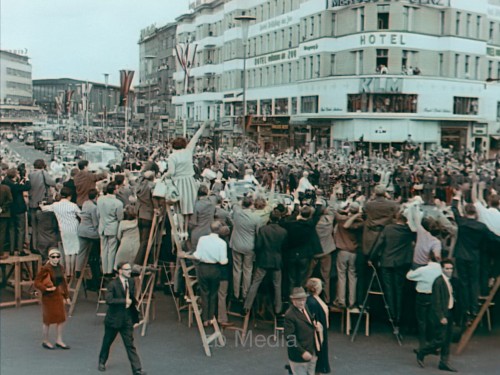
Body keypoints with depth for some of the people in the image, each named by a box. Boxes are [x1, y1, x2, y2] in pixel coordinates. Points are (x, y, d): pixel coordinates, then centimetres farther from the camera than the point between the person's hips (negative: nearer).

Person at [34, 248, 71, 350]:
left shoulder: (60, 268, 4)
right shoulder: (46, 269, -16)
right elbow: (37, 282, -14)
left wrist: (66, 296, 14)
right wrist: (46, 289, -25)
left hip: (58, 296, 6)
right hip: (48, 297, -6)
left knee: (61, 318, 8)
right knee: (48, 320, 5)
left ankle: (59, 341, 21)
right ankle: (45, 341, 22)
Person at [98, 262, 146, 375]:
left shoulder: (131, 284, 4)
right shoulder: (113, 284, -14)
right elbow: (108, 300, -26)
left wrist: (135, 317, 11)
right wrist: (124, 301, -25)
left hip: (127, 320, 3)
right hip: (113, 319, -3)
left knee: (130, 345, 0)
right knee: (107, 342, 16)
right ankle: (102, 362, 39)